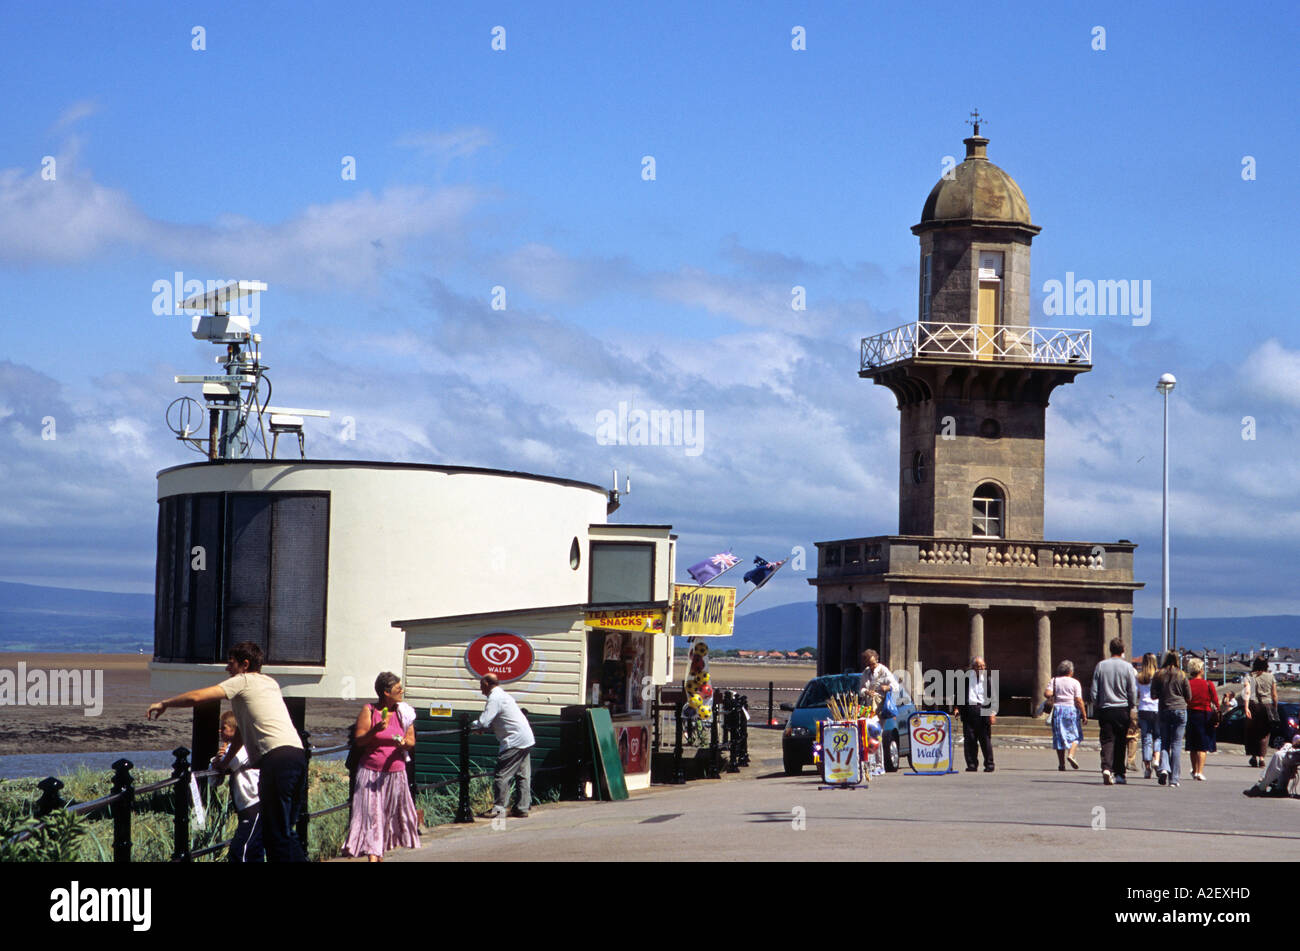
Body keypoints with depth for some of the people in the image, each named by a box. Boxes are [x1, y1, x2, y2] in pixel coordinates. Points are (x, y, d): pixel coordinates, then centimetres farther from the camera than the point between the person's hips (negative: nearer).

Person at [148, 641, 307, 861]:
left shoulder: (242, 681, 5)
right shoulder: (270, 683, 28)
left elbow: (196, 697, -2)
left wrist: (164, 704, 14)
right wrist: (227, 758, 43)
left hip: (277, 758, -8)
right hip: (298, 754, 8)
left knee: (275, 833, -8)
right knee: (285, 829, 14)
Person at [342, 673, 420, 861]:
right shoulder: (368, 711, -2)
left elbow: (411, 740, 5)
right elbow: (358, 740, -5)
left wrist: (403, 743, -18)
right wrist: (375, 730, -22)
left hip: (395, 772, 4)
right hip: (371, 772, -4)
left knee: (391, 814, 6)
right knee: (371, 812, -11)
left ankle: (380, 853, 21)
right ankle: (372, 855, -17)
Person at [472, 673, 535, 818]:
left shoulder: (495, 699, -13)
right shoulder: (504, 696, 18)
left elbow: (483, 723, -20)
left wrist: (470, 725, -1)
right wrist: (479, 725, 13)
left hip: (514, 742, -10)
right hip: (527, 739, 10)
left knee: (501, 775, -7)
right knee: (523, 775, 10)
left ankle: (499, 808, -8)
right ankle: (522, 808, 13)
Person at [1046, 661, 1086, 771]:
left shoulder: (1054, 681, 4)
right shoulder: (1075, 683, -3)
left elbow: (1047, 693, -9)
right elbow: (1078, 700, -9)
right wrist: (1084, 715, -5)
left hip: (1058, 709, 3)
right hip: (1071, 709, -3)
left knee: (1059, 737, 6)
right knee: (1075, 735, 9)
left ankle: (1061, 763, 5)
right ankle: (1071, 754, -15)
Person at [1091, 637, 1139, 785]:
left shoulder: (1100, 666, 3)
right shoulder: (1127, 667, -2)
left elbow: (1094, 691, 5)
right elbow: (1132, 691, -1)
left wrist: (1095, 710, 13)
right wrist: (1133, 712, 8)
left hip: (1105, 709, 1)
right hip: (1122, 709, -1)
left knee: (1107, 741, -2)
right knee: (1121, 742, 8)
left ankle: (1106, 768, -24)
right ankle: (1119, 774, 12)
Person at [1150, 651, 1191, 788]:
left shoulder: (1158, 675, 0)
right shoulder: (1181, 675, -1)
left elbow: (1153, 695, 0)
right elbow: (1189, 697, 2)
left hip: (1164, 711, 1)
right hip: (1180, 710, -1)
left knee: (1164, 742, 11)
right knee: (1176, 745, 1)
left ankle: (1164, 768, -14)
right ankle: (1174, 778, -2)